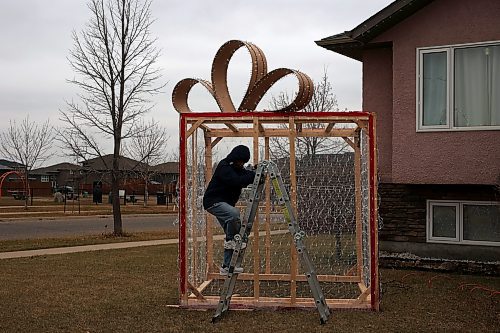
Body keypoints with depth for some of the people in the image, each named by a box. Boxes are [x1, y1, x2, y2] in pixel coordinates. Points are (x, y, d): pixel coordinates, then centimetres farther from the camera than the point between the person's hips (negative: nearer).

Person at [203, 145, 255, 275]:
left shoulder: (238, 168, 11)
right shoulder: (224, 167, -17)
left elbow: (246, 180, 6)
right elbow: (236, 181, -31)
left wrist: (255, 173, -11)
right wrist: (253, 175, -33)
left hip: (225, 203, 9)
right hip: (213, 202, -9)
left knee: (231, 235, 4)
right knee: (234, 213, -36)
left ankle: (226, 267, 8)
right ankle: (230, 240, -17)